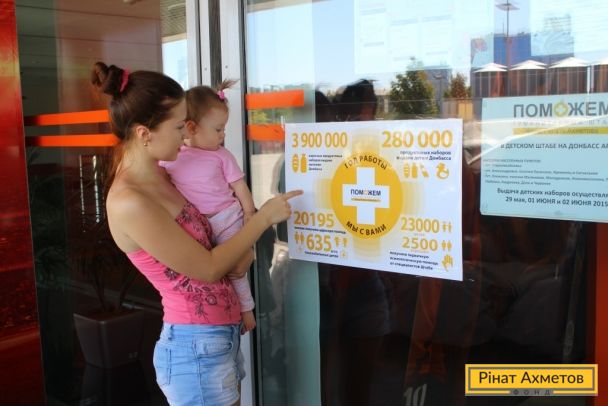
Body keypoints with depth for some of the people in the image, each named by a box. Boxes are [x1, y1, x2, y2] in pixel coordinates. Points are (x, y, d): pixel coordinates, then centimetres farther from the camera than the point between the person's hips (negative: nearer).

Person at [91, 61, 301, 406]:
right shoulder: (129, 203, -23)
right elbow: (208, 268, -17)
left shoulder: (159, 177, 3)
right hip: (197, 348, -8)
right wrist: (265, 216, -10)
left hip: (221, 335, 8)